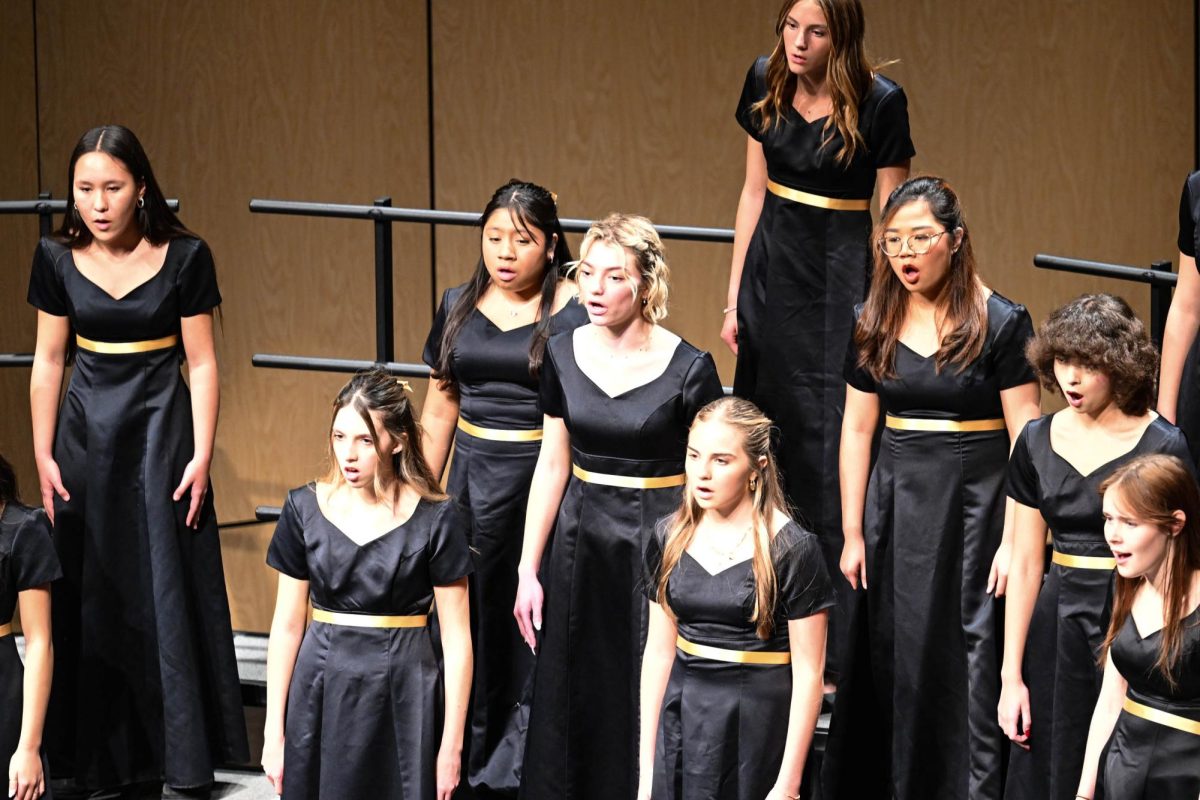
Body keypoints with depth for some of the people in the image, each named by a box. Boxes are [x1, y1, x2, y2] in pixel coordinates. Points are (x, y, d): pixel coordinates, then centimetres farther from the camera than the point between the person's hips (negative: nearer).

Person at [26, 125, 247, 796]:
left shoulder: (184, 258, -7)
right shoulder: (57, 259, 0)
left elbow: (201, 363, -5)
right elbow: (49, 361, 6)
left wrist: (201, 455, -9)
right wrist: (43, 454, 3)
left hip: (160, 431, -3)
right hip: (85, 433, 3)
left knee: (166, 591, -2)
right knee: (89, 596, 5)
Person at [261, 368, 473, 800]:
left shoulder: (434, 518, -7)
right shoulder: (305, 509, 1)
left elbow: (456, 637, -5)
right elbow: (287, 624, 5)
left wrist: (452, 745, -6)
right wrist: (274, 730, 4)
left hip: (401, 696, -2)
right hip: (321, 690, 2)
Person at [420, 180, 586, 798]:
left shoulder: (573, 313, -6)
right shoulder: (459, 307, 9)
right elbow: (440, 407, 16)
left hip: (546, 478, -4)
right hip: (474, 477, 5)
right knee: (470, 616, 6)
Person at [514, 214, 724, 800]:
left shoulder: (687, 369, -11)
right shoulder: (564, 355, 2)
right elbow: (552, 466, 7)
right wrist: (528, 570, 6)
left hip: (658, 538, -4)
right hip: (579, 539, 4)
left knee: (645, 704, 1)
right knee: (570, 698, 10)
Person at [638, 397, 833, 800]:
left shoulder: (792, 550, -10)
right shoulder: (670, 538, 4)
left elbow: (808, 672, -10)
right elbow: (658, 651, 8)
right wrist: (647, 767, 6)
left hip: (758, 728, -4)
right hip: (682, 718, 4)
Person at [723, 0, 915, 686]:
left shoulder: (880, 103, -12)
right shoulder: (766, 84, 3)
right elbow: (755, 192, 11)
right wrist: (736, 295, 11)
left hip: (842, 278, -6)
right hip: (773, 270, 6)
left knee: (833, 452, -5)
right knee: (771, 440, 10)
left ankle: (839, 651, 0)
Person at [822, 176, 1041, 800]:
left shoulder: (1000, 323, -7)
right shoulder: (876, 327, 7)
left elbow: (1026, 440, -8)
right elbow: (857, 431, 9)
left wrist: (1015, 539, -13)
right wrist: (853, 534, 6)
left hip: (975, 506, -4)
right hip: (894, 504, 5)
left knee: (971, 660, -6)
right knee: (890, 658, 8)